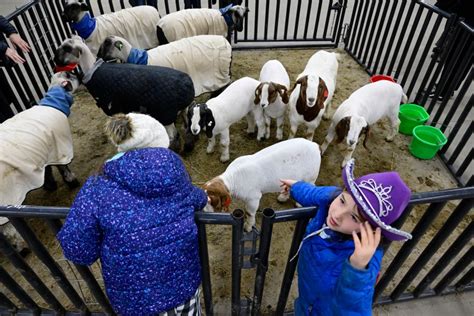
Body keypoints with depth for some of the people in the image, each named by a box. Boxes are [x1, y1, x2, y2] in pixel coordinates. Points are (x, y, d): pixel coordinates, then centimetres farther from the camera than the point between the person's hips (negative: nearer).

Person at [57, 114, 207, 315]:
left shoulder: (99, 189, -15)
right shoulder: (172, 166, -9)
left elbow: (77, 248, -13)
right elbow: (195, 200, 8)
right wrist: (204, 198, 31)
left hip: (134, 294, 0)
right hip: (183, 278, 1)